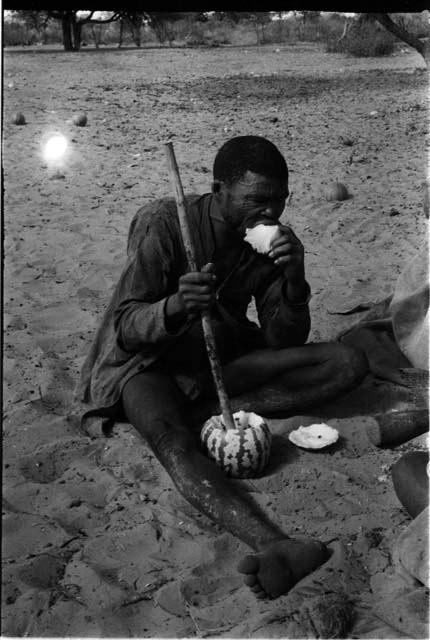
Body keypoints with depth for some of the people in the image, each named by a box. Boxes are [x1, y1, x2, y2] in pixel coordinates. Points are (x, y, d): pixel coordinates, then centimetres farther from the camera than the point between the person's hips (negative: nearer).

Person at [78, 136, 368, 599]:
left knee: (349, 363, -11)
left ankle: (205, 408, -21)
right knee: (173, 442, -38)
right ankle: (275, 545, -59)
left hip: (222, 356, 5)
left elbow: (286, 343, -3)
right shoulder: (164, 224, -18)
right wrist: (175, 306, -43)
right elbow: (125, 330, -20)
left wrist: (294, 283, -22)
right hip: (147, 361, -5)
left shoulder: (276, 243, -5)